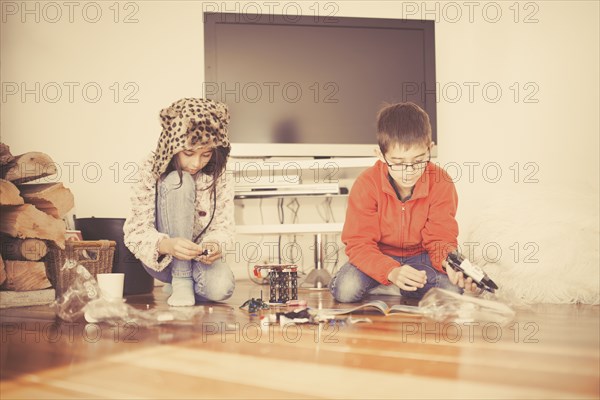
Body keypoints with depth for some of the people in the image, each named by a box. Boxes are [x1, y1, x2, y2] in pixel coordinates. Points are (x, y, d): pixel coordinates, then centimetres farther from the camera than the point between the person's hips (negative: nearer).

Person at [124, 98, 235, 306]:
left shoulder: (220, 178, -7)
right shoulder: (151, 171, -15)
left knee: (221, 287, -34)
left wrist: (214, 245, -30)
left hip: (200, 259, 3)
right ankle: (181, 281, -21)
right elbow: (136, 231, -18)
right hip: (161, 260, -2)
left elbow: (223, 226, -6)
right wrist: (166, 245, -39)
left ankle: (186, 278, 4)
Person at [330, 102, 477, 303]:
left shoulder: (441, 184, -15)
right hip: (379, 256, -2)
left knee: (452, 288, -27)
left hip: (419, 256, 3)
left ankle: (383, 289, -10)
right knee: (346, 289, -30)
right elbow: (359, 243, -23)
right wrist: (391, 271, -42)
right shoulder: (366, 184, -20)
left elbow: (440, 239, -11)